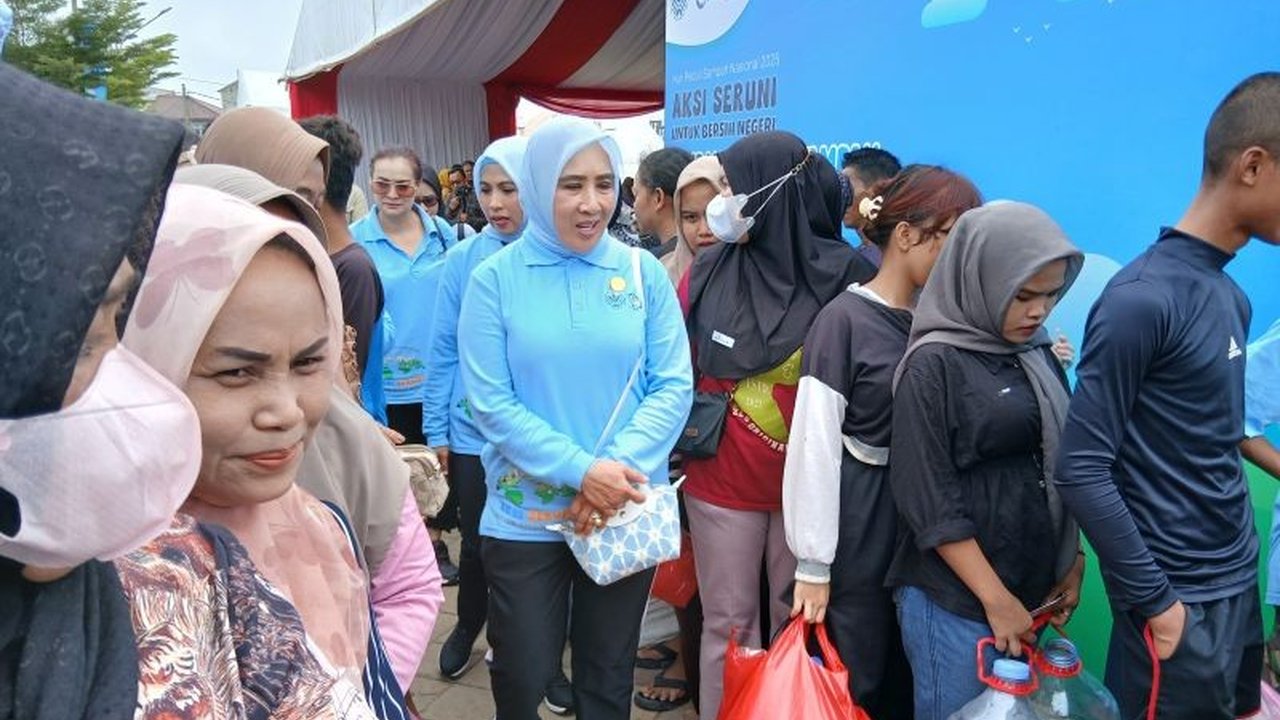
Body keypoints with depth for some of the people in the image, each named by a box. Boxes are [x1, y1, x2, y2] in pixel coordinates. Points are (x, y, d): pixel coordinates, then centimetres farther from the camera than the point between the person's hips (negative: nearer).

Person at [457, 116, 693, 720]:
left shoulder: (644, 273, -2)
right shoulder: (494, 279, -7)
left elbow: (672, 387, -4)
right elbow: (490, 402, -11)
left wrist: (617, 467, -19)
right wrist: (580, 470, -20)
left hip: (627, 511, 2)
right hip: (525, 515, -1)